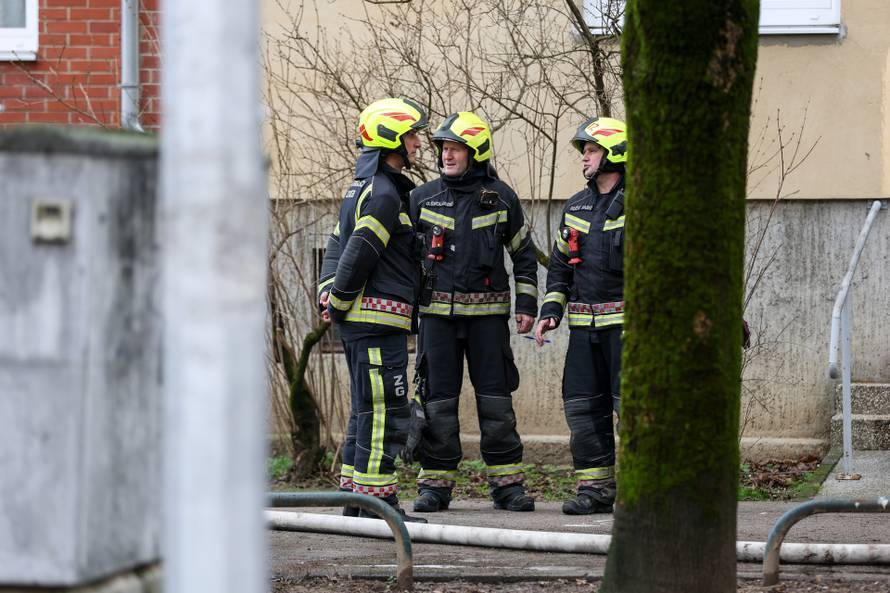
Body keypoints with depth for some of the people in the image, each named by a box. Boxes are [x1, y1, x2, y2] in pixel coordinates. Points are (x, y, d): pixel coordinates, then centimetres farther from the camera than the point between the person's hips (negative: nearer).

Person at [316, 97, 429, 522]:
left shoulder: (362, 189, 19)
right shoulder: (384, 194, -15)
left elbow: (337, 246, 20)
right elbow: (357, 256, -19)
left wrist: (329, 296, 10)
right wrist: (339, 303, -10)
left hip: (357, 320, 11)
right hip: (378, 318, -11)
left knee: (367, 412, 14)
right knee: (385, 412, -9)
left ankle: (355, 498, 17)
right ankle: (378, 503, -10)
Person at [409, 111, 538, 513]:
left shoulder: (501, 198, 4)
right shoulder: (423, 198, 5)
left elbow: (523, 253, 12)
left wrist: (527, 305, 6)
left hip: (488, 313, -1)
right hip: (438, 311, 1)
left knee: (496, 399, 0)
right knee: (438, 400, 0)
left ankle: (507, 483, 6)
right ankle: (435, 484, 6)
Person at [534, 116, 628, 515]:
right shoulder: (576, 208, 15)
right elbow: (560, 265, 21)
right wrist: (551, 310, 10)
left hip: (627, 324, -7)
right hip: (584, 326, 7)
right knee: (583, 407, 5)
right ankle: (595, 488, 11)